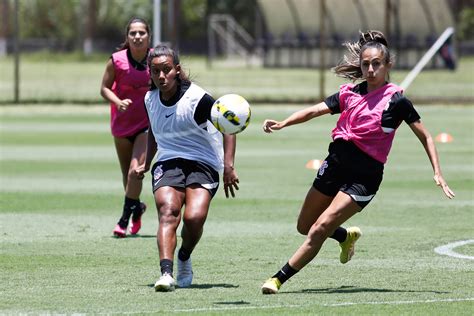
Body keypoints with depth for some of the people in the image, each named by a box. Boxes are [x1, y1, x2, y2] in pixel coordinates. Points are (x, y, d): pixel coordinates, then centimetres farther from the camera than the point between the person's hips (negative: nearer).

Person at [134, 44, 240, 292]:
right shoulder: (150, 99, 6)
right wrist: (146, 164, 31)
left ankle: (184, 258, 8)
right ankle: (166, 273, -43)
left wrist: (229, 165, -17)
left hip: (202, 163, -3)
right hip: (167, 163, 3)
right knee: (168, 211, -27)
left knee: (194, 217, -25)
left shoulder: (197, 98, -12)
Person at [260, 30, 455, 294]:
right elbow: (315, 111, -3)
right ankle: (348, 236, 46)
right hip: (336, 165, 6)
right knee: (304, 227, 18)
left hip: (365, 177, -6)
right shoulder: (351, 93, 5)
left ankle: (279, 279, -9)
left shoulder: (396, 101, -8)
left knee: (319, 230, -16)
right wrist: (282, 123, -19)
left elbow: (425, 137, -3)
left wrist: (438, 173, -10)